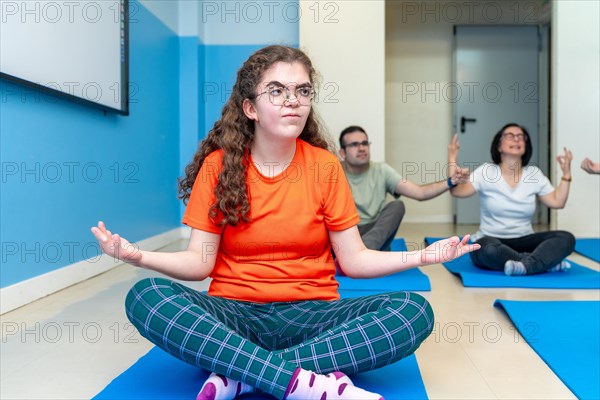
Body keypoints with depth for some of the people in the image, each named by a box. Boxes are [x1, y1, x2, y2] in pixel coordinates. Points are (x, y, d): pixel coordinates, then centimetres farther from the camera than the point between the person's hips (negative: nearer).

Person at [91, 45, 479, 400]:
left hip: (311, 314, 1)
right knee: (146, 297, -27)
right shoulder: (218, 165, -1)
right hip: (233, 314, 0)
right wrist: (140, 256, -21)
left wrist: (422, 256, -13)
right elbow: (200, 262, -3)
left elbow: (354, 259, 0)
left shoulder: (325, 166, 0)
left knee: (414, 311, -23)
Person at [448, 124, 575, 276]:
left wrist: (566, 174, 3)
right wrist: (452, 161, -26)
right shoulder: (486, 171, -3)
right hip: (491, 242, -4)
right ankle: (547, 262, -27)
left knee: (566, 238, -21)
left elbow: (557, 202, 7)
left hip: (524, 242, 4)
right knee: (490, 250, -40)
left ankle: (525, 265, -39)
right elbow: (457, 191, -16)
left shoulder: (534, 174, 8)